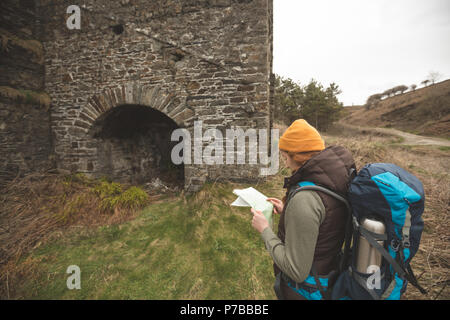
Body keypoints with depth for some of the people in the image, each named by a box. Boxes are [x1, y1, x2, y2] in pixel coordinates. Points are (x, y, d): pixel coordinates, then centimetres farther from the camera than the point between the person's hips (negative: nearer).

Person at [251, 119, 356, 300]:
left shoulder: (305, 198, -34)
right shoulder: (335, 183, -8)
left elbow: (297, 271, -28)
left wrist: (265, 230, -20)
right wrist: (286, 212, 4)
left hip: (304, 289, -7)